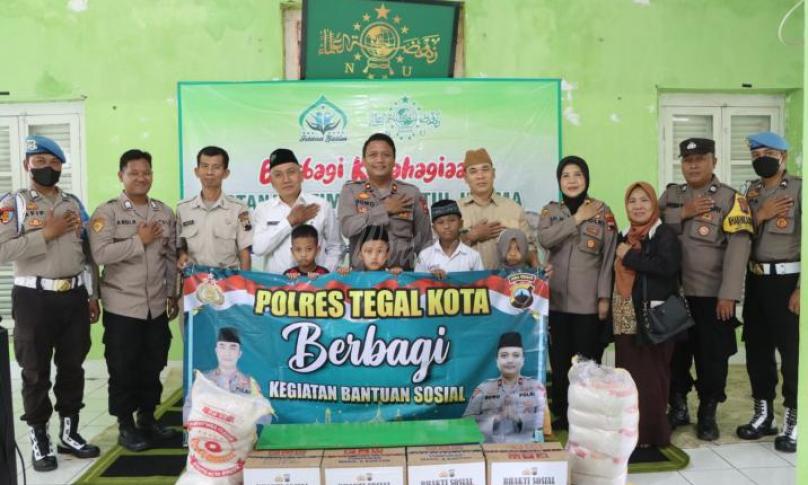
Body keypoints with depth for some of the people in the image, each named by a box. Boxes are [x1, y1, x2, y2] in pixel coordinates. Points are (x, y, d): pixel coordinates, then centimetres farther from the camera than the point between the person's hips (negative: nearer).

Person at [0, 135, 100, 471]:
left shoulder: (73, 203, 11)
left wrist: (92, 295, 11)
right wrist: (46, 233, -16)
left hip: (74, 296, 4)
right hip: (34, 298, -4)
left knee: (72, 367, 11)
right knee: (36, 372, 6)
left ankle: (69, 433, 26)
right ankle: (39, 439, 20)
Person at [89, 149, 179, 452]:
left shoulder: (164, 212, 8)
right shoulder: (107, 212, -6)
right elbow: (101, 253, -19)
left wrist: (173, 294, 11)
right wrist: (140, 241, -16)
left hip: (156, 305, 4)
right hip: (122, 305, -4)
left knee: (153, 364, 12)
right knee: (123, 367, 5)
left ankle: (147, 417, 29)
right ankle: (125, 426, 19)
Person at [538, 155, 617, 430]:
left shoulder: (603, 212, 1)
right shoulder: (550, 211, 8)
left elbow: (609, 257, -1)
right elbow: (544, 239, -13)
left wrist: (604, 296, -7)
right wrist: (577, 219, -11)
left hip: (588, 300, -2)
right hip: (556, 298, 2)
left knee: (588, 360, 1)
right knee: (559, 359, 7)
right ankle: (561, 413, 20)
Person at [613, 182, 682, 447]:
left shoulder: (665, 234, -5)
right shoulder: (624, 236, 16)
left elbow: (667, 267, -21)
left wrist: (629, 256, -14)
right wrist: (611, 311, 9)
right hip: (625, 318, 6)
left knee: (651, 376, -3)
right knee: (628, 374, 11)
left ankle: (652, 433, 9)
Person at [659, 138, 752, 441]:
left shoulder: (731, 198, -4)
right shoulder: (670, 195, 10)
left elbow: (738, 247, -12)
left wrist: (729, 294, -20)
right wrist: (682, 214, -14)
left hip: (712, 295, -3)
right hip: (673, 293, 3)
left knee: (712, 357, 5)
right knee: (674, 354, 11)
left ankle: (708, 415, 23)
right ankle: (678, 408, 28)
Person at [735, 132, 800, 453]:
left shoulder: (800, 189, -7)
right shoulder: (750, 192, 11)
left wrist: (800, 288, -17)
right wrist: (759, 216, -10)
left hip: (787, 279, -6)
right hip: (755, 279, 6)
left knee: (791, 350, 1)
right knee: (756, 347, 11)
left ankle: (792, 420, 14)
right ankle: (763, 414, 25)